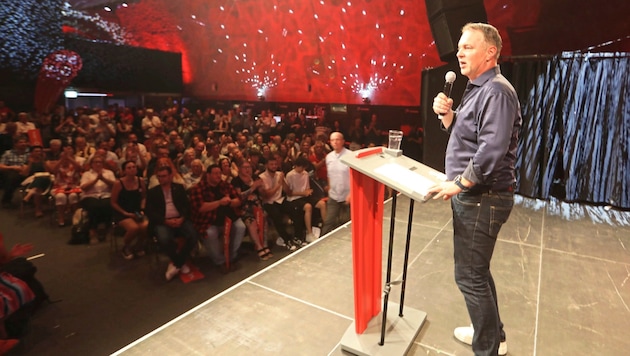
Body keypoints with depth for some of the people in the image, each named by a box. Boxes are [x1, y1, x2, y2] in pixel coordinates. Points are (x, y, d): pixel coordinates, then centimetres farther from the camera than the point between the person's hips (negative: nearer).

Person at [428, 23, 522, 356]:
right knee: (477, 269, 21)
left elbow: (491, 151, -27)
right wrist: (446, 113, 3)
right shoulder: (477, 89, 16)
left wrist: (457, 184, -18)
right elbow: (461, 133, 21)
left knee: (470, 276, -1)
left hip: (482, 198, -10)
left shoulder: (496, 91, -17)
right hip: (472, 196, 10)